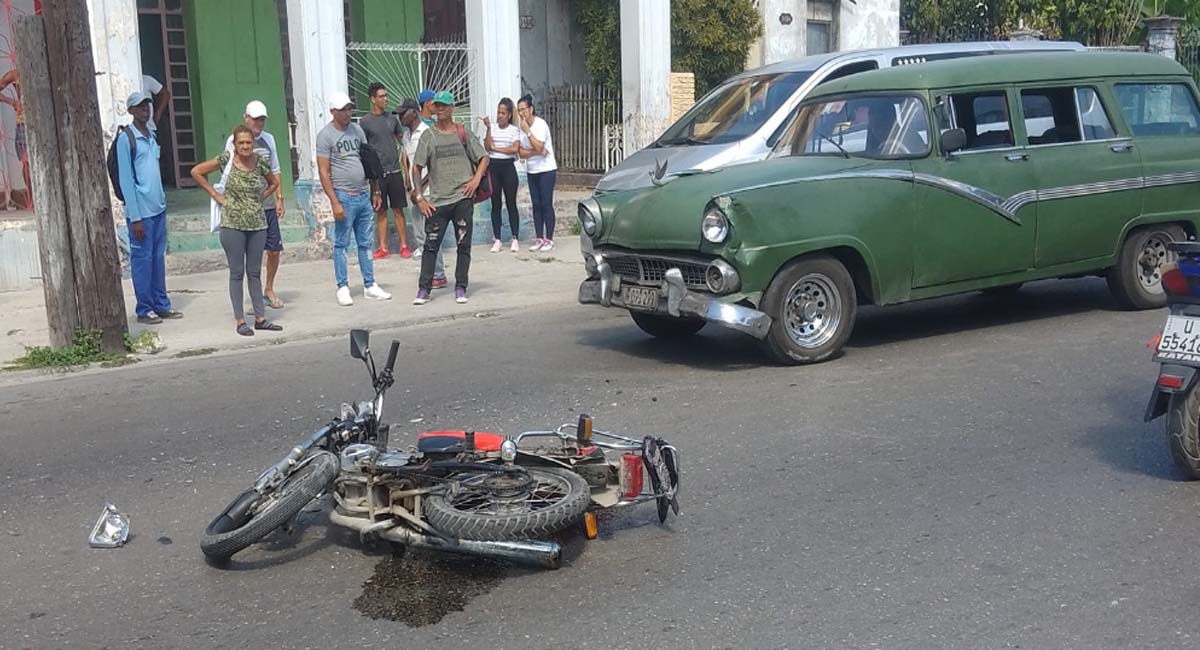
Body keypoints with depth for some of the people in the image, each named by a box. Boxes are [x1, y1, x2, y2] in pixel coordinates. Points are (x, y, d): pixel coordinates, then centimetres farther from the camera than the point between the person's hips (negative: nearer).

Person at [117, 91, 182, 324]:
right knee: (142, 259, 0)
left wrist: (162, 201, 15)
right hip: (141, 211, -7)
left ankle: (161, 305, 18)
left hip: (159, 208, 7)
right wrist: (135, 217, -15)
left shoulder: (152, 135, 13)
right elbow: (126, 180, -12)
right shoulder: (126, 138, -9)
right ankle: (144, 309, 7)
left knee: (159, 257, 11)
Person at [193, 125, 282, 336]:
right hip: (233, 224, -3)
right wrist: (216, 195, -2)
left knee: (255, 272, 9)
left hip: (257, 224, 3)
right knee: (237, 272, 2)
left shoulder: (261, 161, 2)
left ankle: (260, 318, 15)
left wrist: (259, 199, 6)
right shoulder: (226, 159, -6)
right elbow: (196, 172, 0)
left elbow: (274, 183, 20)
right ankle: (240, 320, 7)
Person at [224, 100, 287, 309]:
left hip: (268, 205, 5)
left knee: (274, 250, 6)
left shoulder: (269, 139, 12)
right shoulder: (234, 141, -3)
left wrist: (279, 199, 10)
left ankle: (269, 289, 25)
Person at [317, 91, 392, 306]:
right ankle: (343, 288, 7)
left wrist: (375, 192, 13)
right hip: (344, 197, -6)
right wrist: (334, 202, -15)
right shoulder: (325, 135, -6)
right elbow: (323, 172, -9)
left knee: (366, 243, 9)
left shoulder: (357, 130, 12)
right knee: (341, 244, 1)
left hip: (364, 195, 6)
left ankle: (370, 285, 16)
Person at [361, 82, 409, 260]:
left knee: (398, 210, 3)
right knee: (381, 211, 4)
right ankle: (383, 248, 10)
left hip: (394, 171, 2)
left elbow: (402, 139, 17)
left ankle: (404, 246, 7)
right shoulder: (365, 122, -2)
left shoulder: (392, 118, 9)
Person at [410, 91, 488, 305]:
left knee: (464, 245, 4)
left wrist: (477, 179, -5)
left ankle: (460, 288, 12)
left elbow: (483, 157, 11)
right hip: (437, 200, -1)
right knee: (431, 245, -2)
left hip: (463, 197, 1)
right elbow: (417, 168, 2)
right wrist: (419, 197, -3)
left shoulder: (463, 133, 6)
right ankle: (424, 289, 2)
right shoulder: (428, 135, 3)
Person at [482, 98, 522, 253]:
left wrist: (496, 148, -7)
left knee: (511, 203, 0)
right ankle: (497, 240, 9)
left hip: (508, 166, -2)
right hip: (493, 167, 2)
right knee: (495, 204, 5)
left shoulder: (514, 130, 2)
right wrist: (488, 128, -12)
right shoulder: (491, 128, 7)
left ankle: (515, 239, 6)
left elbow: (515, 149, -10)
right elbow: (487, 147, -6)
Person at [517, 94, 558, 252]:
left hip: (546, 169, -6)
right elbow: (521, 152, 0)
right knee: (536, 205, 6)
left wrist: (527, 131, -23)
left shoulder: (540, 124, -14)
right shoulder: (520, 126, 3)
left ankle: (549, 240, -5)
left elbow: (538, 147, -25)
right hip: (531, 170, 6)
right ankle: (539, 239, 10)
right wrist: (535, 152, -16)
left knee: (546, 204, -7)